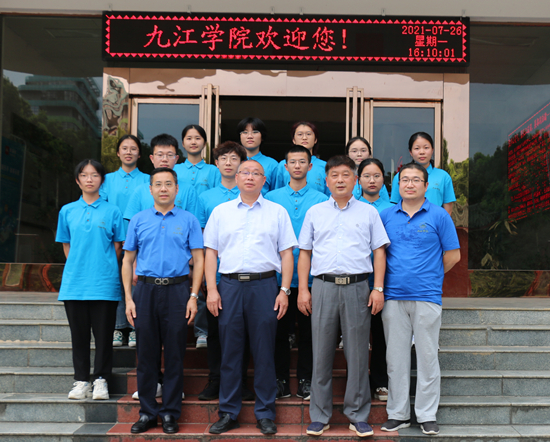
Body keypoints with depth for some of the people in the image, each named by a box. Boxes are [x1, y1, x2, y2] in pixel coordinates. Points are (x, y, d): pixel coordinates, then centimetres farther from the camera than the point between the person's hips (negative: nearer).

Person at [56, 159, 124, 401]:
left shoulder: (112, 211, 4)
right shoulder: (67, 211, 10)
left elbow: (118, 247, 6)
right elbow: (66, 246, 14)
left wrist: (103, 268, 3)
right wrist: (77, 268, 7)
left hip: (104, 283, -2)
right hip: (74, 283, 2)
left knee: (103, 333, 1)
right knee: (79, 333, 7)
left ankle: (101, 380, 12)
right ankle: (81, 380, 17)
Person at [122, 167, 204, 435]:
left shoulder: (188, 221, 5)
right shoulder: (138, 221, 10)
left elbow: (198, 260, 3)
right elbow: (128, 260, 10)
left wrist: (193, 297, -6)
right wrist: (128, 298, 2)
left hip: (177, 290, -1)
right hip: (146, 290, 2)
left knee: (174, 355, 3)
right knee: (147, 354, 6)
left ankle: (170, 413, 13)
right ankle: (147, 412, 17)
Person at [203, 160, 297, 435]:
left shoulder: (277, 212, 9)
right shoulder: (220, 212, 12)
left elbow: (286, 253, 6)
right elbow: (211, 252, 10)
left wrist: (284, 291, -3)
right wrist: (211, 289, 0)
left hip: (264, 285, -1)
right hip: (229, 286, 1)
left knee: (264, 353, 2)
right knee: (230, 352, 5)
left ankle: (265, 414, 13)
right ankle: (228, 413, 16)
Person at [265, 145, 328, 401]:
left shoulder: (321, 200, 4)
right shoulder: (272, 198, 7)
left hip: (310, 276, -1)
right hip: (279, 276, 1)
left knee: (307, 330, 6)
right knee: (279, 329, 6)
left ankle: (305, 381, 17)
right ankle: (281, 380, 16)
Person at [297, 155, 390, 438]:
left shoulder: (368, 213, 9)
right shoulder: (315, 213, 12)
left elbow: (379, 252, 7)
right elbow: (305, 253, 12)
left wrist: (378, 288, -3)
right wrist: (303, 289, 3)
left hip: (357, 287, -1)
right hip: (323, 286, 1)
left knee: (358, 353, 2)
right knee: (321, 353, 4)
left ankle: (358, 416, 13)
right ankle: (319, 416, 14)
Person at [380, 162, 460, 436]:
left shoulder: (439, 215, 1)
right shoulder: (387, 216, 8)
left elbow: (453, 254, 3)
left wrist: (429, 277, 5)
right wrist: (388, 279, 5)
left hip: (426, 296, -2)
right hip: (393, 296, 3)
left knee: (427, 357, 3)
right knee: (396, 357, 8)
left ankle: (427, 415, 14)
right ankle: (398, 413, 18)